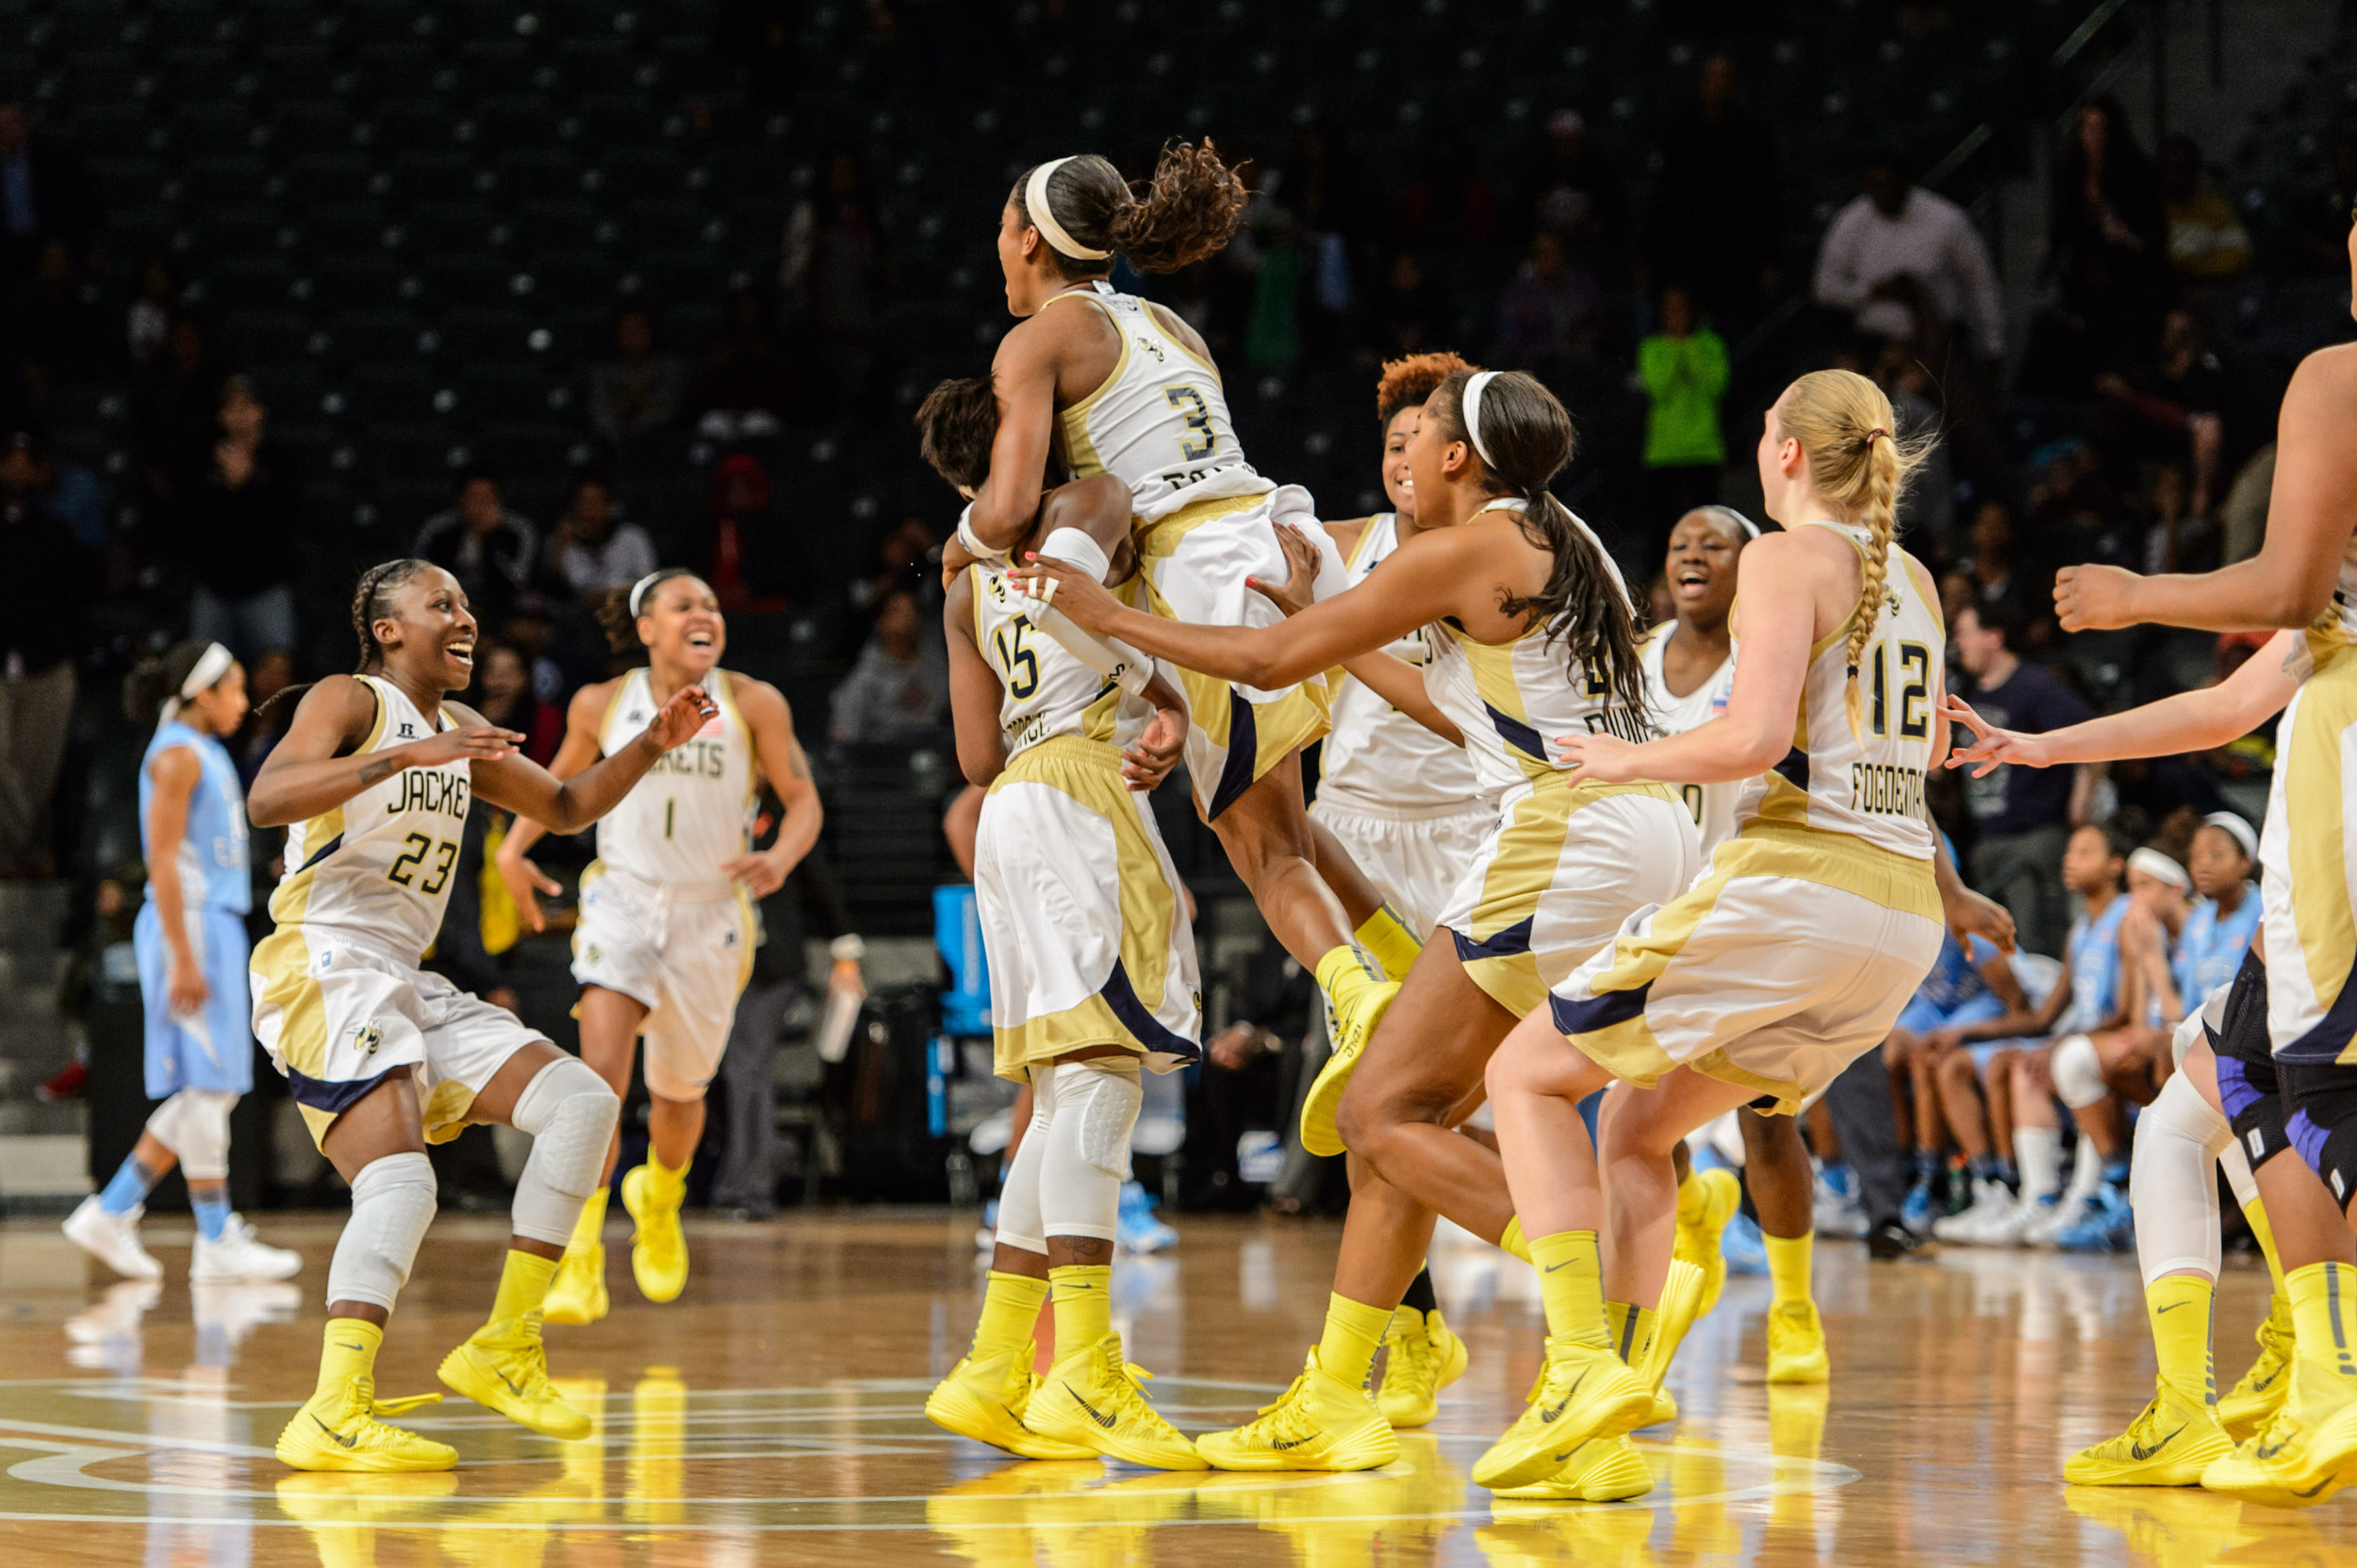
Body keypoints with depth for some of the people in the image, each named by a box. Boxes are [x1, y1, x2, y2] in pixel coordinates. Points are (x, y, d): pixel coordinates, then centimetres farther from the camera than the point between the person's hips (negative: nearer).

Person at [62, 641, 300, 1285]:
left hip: (216, 926, 10)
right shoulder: (176, 755, -11)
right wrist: (185, 960, -21)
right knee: (208, 1086, -7)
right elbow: (162, 863, -17)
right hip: (190, 927, -10)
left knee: (207, 1092, 8)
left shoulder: (206, 754, 18)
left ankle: (110, 1214, 10)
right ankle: (217, 1245, -4)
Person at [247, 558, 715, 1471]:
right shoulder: (350, 702, -5)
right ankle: (333, 1417, -37)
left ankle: (503, 1350, 5)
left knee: (582, 1104, 2)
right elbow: (267, 798, -24)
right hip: (324, 973, -9)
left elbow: (565, 809, 34)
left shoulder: (462, 737, 20)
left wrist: (653, 745, 19)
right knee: (400, 1183, -27)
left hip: (406, 988, 9)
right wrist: (403, 756, -33)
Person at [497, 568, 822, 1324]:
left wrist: (780, 859, -21)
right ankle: (581, 1261, -23)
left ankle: (659, 1197, 50)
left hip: (712, 913, 1)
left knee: (678, 1092, 14)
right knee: (601, 1070, -22)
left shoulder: (753, 705, -6)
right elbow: (558, 783, 14)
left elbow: (802, 799, -2)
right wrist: (514, 847, -2)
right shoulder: (603, 705, -2)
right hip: (623, 898, -1)